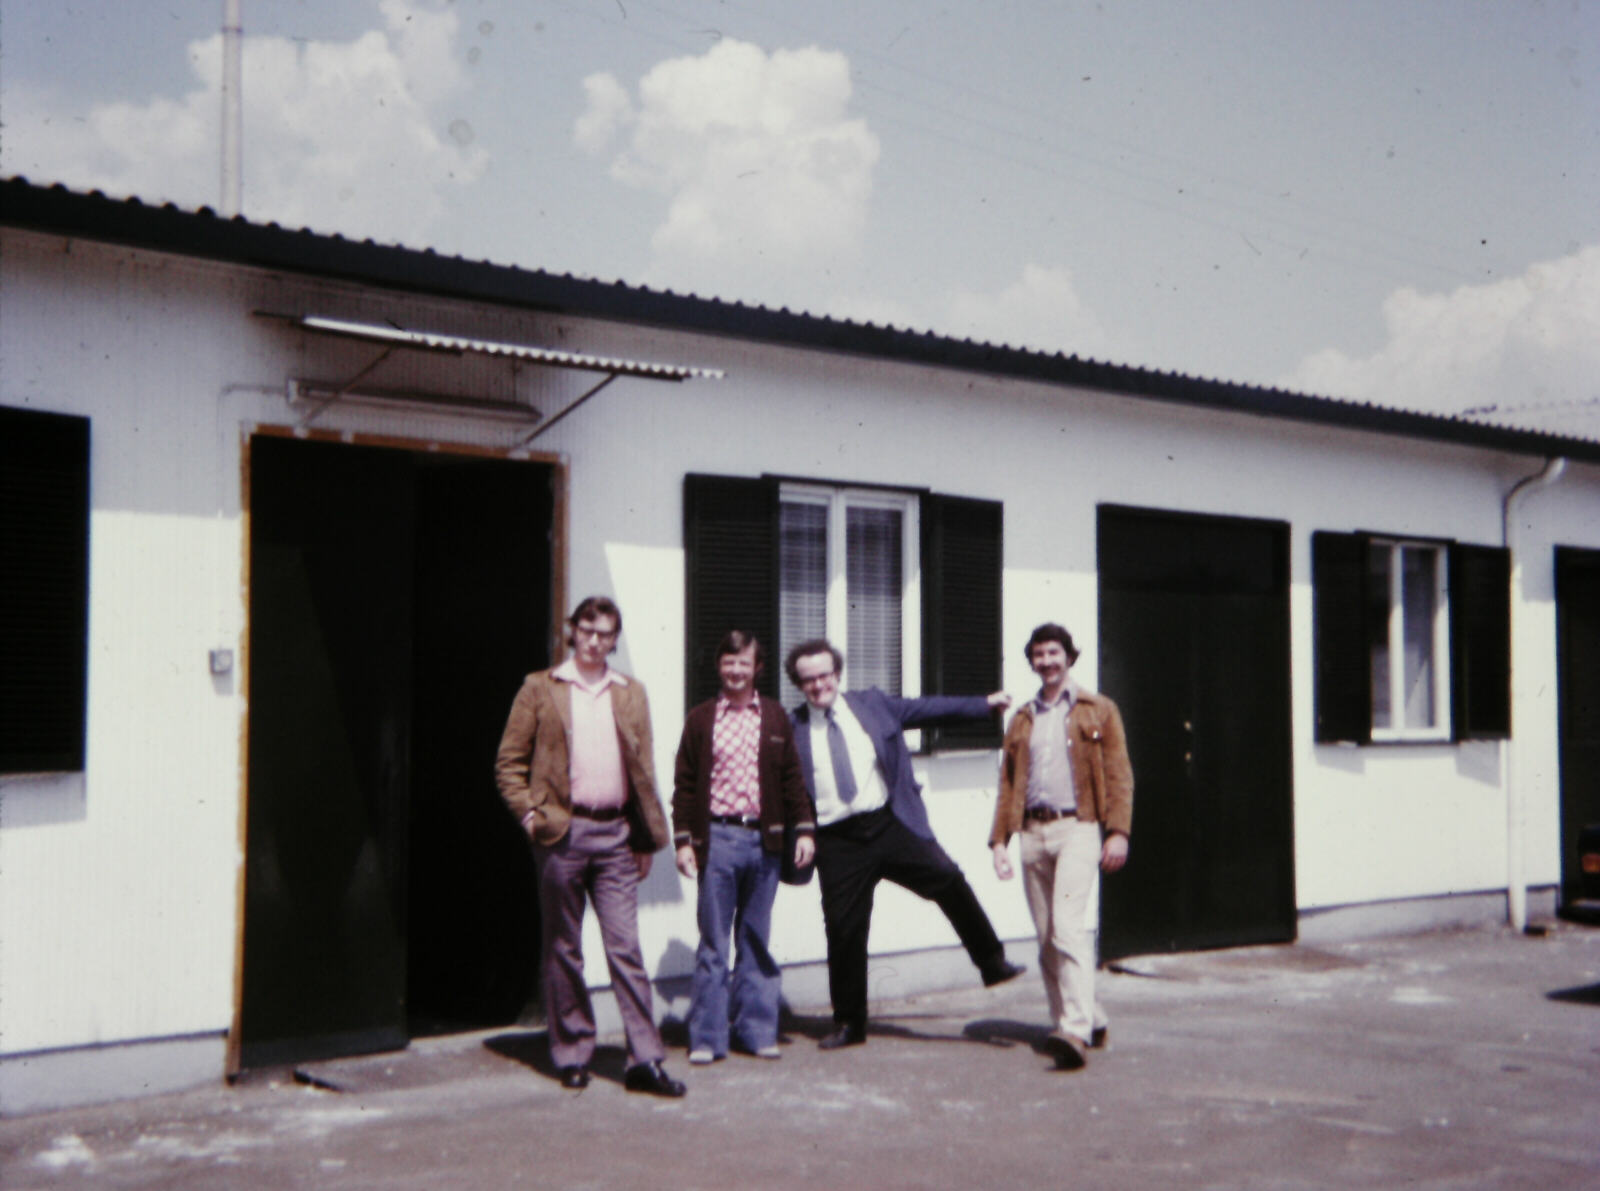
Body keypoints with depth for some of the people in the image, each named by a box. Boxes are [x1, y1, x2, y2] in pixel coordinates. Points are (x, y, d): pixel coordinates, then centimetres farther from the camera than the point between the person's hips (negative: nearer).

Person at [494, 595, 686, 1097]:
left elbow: (643, 768, 15)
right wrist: (530, 815, -8)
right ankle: (572, 1055, 17)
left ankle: (645, 1060, -1)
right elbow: (509, 762, 5)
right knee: (563, 949, 6)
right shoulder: (540, 688, 5)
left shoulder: (631, 693, 14)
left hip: (615, 834, 2)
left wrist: (647, 836, 9)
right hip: (561, 831, -2)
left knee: (626, 946, -2)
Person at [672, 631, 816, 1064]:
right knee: (713, 942, 2)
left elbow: (792, 778, 9)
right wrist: (684, 840, -3)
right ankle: (708, 1036, 10)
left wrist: (804, 829, 2)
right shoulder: (701, 719, 4)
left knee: (756, 940, 9)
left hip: (763, 839, 2)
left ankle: (756, 1030, 18)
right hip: (717, 838, -1)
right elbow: (684, 785, 4)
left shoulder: (775, 717, 9)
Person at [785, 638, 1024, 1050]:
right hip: (837, 842, -1)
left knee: (948, 880, -16)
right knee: (843, 930, 2)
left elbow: (927, 708, 16)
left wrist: (984, 703, 16)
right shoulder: (792, 729, 4)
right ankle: (848, 1024, 17)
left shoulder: (872, 705, 10)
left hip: (891, 825, 1)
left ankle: (992, 962, 1)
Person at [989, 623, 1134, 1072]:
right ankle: (1090, 1019, 18)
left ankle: (1075, 1031, -23)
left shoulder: (1098, 711, 8)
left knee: (1070, 928, -18)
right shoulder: (1022, 719, 19)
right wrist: (999, 839, 7)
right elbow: (1008, 783, 17)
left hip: (1078, 828, -5)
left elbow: (1119, 776, 1)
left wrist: (1118, 831, -10)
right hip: (1034, 832, 5)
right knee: (1047, 938, 6)